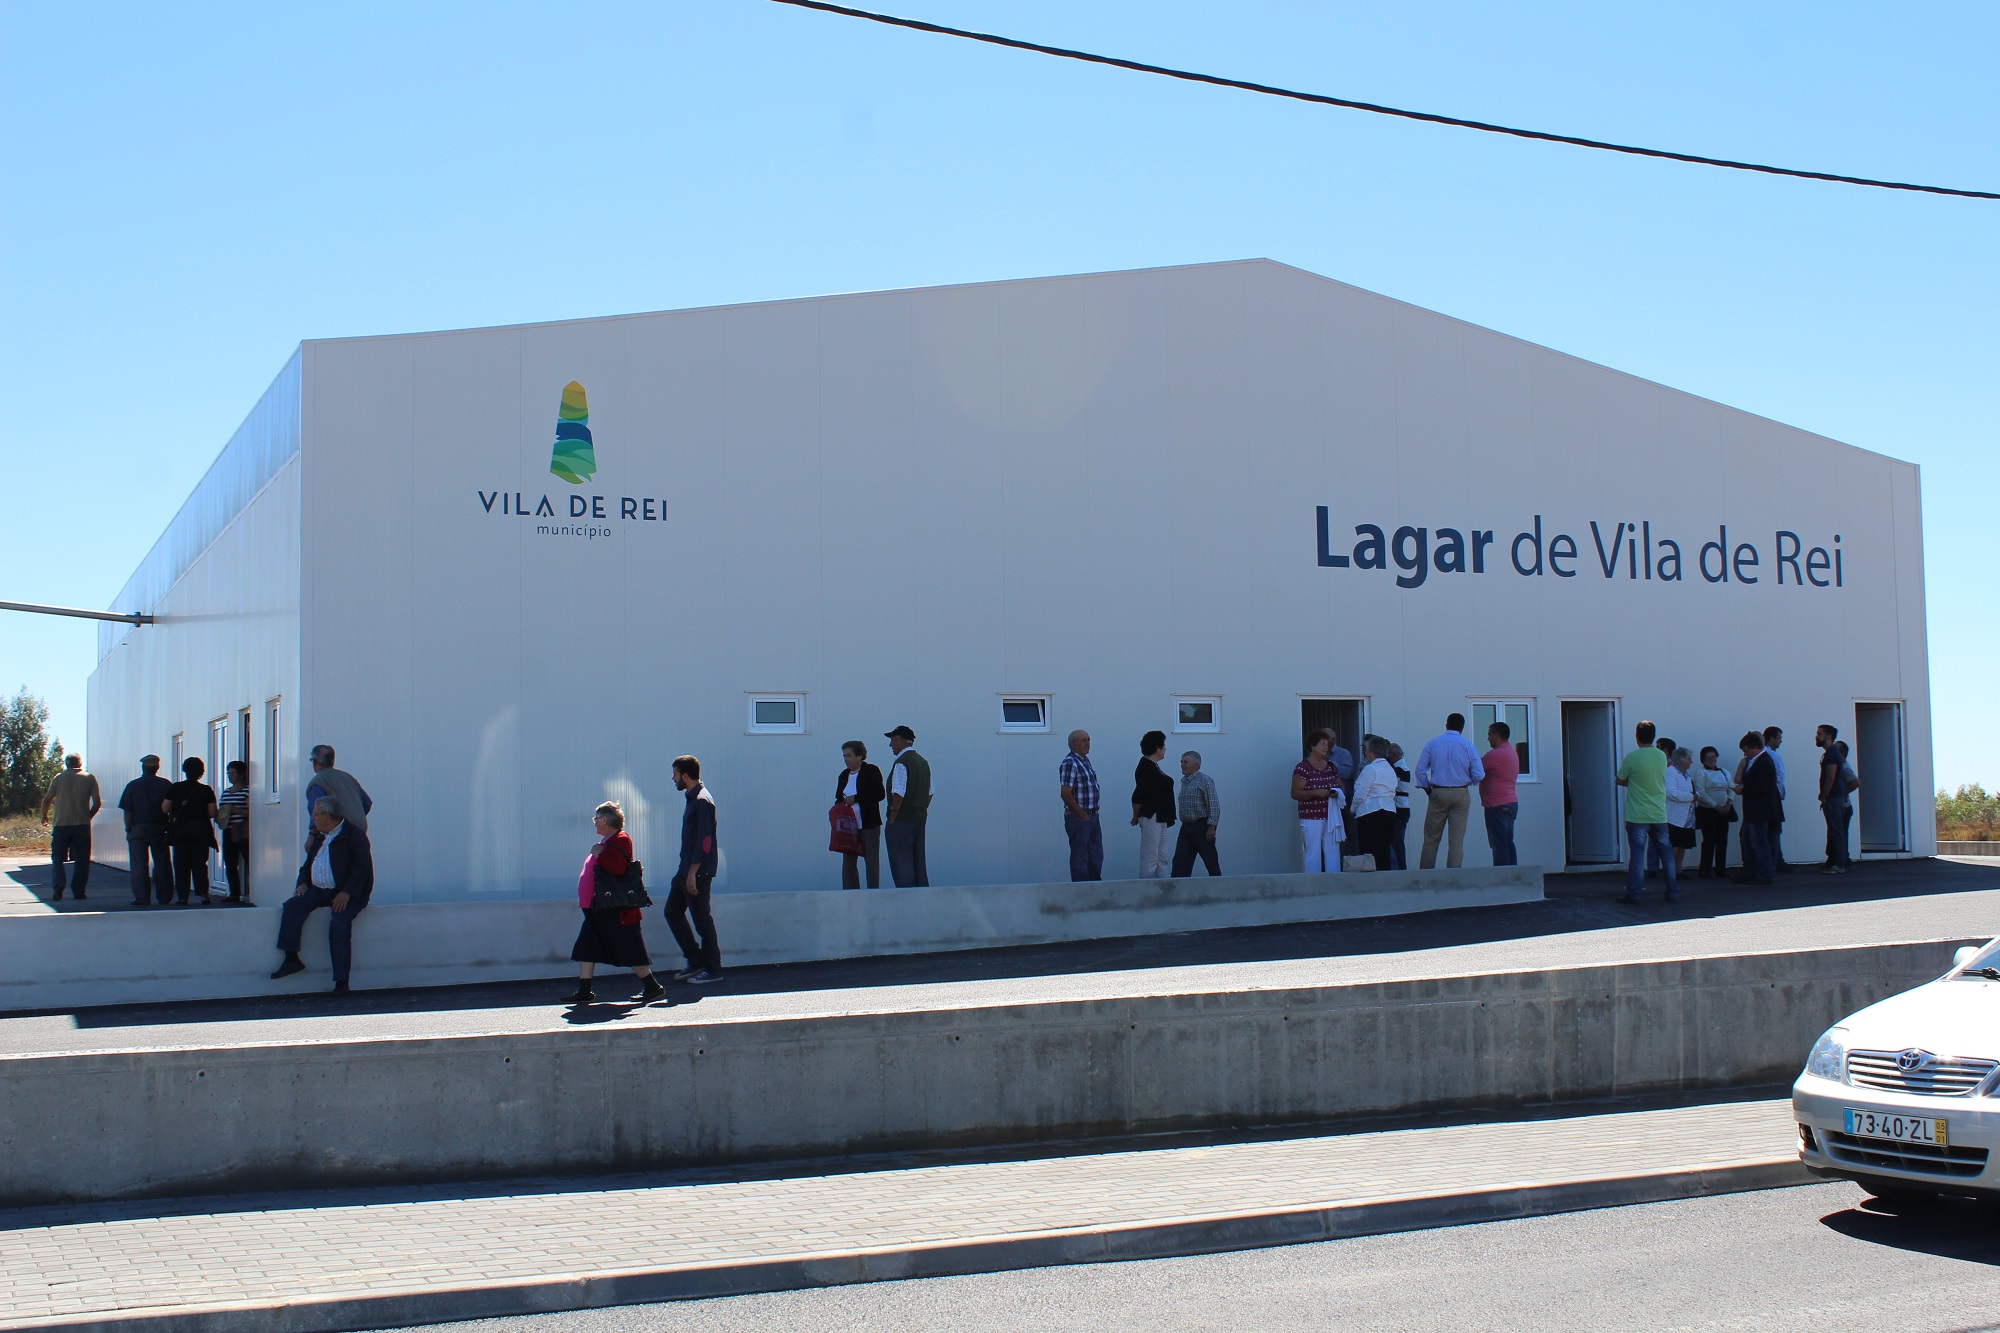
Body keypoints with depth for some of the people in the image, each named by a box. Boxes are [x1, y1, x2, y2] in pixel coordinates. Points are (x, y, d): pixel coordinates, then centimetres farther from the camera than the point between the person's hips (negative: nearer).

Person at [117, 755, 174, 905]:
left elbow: (127, 811, -2)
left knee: (139, 865, 1)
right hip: (160, 829, 1)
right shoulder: (166, 785, 0)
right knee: (162, 864, 8)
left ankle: (141, 897, -3)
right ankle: (164, 897, 9)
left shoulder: (133, 785, -1)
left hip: (138, 829, -1)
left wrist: (128, 829, 7)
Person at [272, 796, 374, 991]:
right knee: (292, 905, -18)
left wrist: (346, 893, -24)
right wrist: (302, 883, 3)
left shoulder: (353, 834, -6)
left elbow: (362, 867, -15)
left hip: (347, 894, -7)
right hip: (319, 891, 7)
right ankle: (291, 959, -15)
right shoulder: (318, 837, 20)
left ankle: (341, 981, -25)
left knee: (338, 924, -28)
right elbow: (307, 865, 25)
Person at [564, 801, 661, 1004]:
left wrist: (598, 854, -21)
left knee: (629, 949, -5)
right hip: (599, 909, 11)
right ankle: (584, 992, 14)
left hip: (617, 911, -11)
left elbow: (618, 867, -30)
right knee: (585, 948, 9)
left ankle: (653, 987, 2)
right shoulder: (607, 841, 17)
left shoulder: (621, 839, -15)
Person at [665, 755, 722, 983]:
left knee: (702, 919, -3)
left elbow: (704, 840, -21)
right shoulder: (693, 798, 14)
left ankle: (713, 969, 5)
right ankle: (695, 961, 19)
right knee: (673, 912, 13)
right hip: (686, 870, 10)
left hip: (699, 872, -10)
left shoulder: (702, 801, -16)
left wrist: (693, 872, -23)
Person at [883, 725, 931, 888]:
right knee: (918, 864, 11)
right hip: (920, 820, 9)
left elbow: (898, 794, -20)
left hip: (901, 821, -9)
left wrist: (891, 819, -13)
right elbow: (930, 792, 16)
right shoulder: (923, 762, 13)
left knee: (901, 865, -6)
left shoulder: (901, 762, -14)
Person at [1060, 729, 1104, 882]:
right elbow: (1066, 794, -21)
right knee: (1080, 858, -1)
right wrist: (1083, 815, -16)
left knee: (1096, 857, 14)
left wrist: (1094, 810, 11)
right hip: (1078, 818, -9)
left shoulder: (1085, 760, 13)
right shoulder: (1069, 763, -16)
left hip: (1092, 816, 9)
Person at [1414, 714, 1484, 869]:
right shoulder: (1468, 746, -2)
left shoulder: (1432, 743, 1)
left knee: (1431, 838, 7)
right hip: (1461, 795, 0)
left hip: (1438, 794, 1)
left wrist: (1428, 790, 10)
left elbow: (1420, 770, 0)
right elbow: (1479, 775, -5)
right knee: (1457, 840, 3)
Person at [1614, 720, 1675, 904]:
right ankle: (1672, 891, 15)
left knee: (1637, 855, -3)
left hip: (1637, 817, -4)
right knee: (1666, 854, 11)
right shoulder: (1661, 756, 3)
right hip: (1659, 816, 4)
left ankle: (1634, 893, -3)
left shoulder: (1632, 757, -10)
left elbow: (1620, 781, 1)